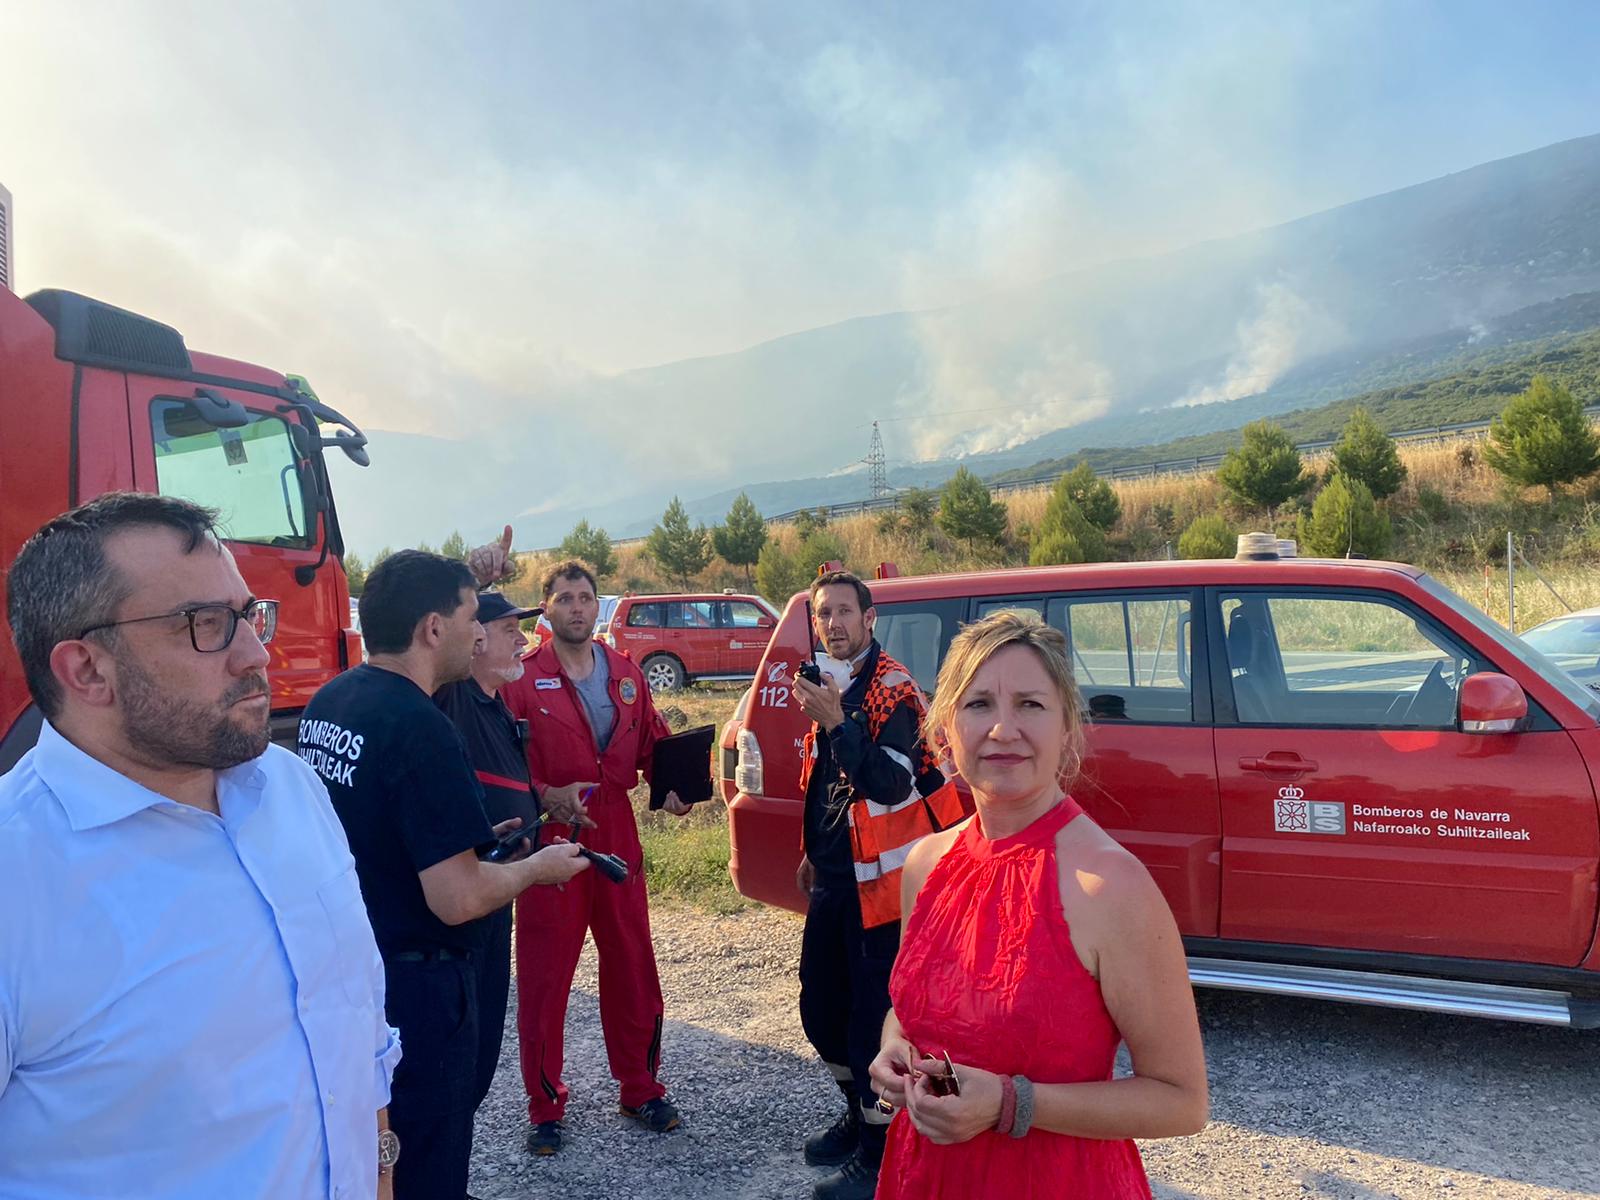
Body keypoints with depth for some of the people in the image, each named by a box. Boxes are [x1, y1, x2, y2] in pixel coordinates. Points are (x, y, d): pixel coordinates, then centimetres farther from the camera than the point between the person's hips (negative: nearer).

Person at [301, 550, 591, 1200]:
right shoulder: (420, 728, -26)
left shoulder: (327, 701, 1)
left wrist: (473, 833, 15)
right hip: (417, 981, -9)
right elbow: (457, 899, -27)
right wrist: (538, 866, -10)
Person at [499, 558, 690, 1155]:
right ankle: (545, 1107, 23)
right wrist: (546, 795, -24)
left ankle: (640, 1088, 30)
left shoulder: (626, 675, 8)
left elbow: (652, 742, 12)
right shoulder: (522, 679, -6)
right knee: (543, 976, 6)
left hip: (616, 834, 4)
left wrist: (670, 787, -5)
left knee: (632, 969, 12)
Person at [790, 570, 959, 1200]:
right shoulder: (829, 683, 10)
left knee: (873, 1017, -1)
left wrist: (836, 722, -30)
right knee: (822, 1009, 17)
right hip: (832, 879, 8)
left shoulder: (892, 688, -13)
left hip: (878, 881, -8)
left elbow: (890, 784, -25)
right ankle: (858, 1116, 37)